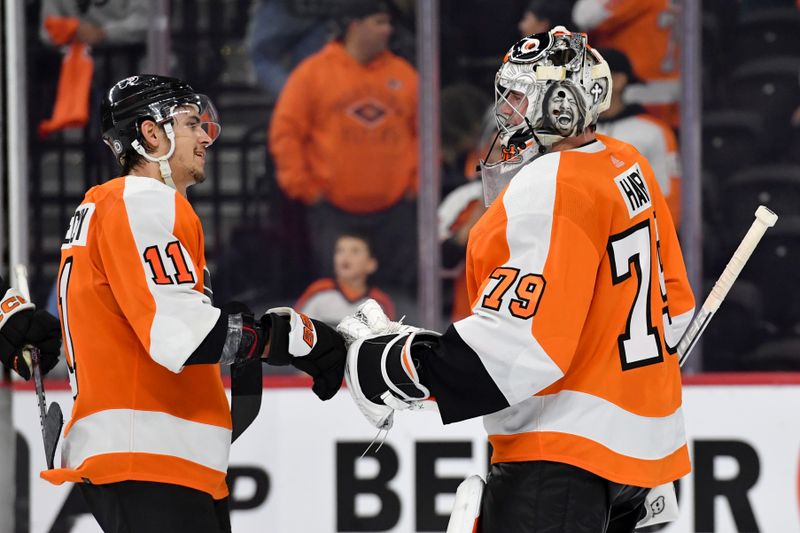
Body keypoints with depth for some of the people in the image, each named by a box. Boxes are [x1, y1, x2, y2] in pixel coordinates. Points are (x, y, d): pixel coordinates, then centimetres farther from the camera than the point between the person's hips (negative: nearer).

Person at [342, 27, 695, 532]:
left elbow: (521, 344, -25)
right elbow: (671, 300, 18)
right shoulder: (630, 168, 9)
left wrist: (392, 367, -19)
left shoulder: (552, 188, -19)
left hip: (566, 451, -10)